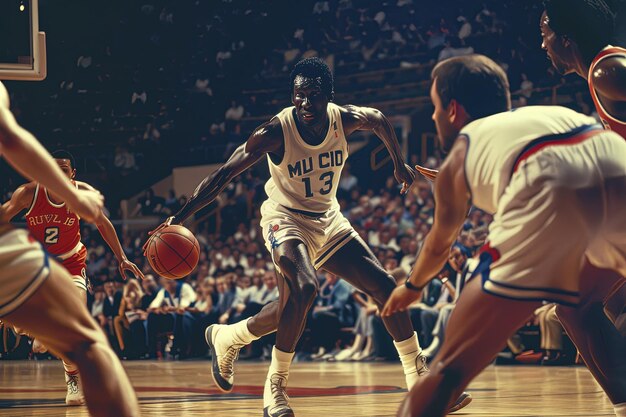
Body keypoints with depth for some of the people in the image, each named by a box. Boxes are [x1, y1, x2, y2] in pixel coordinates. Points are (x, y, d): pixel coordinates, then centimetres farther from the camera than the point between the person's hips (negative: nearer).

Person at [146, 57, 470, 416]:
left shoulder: (346, 119, -13)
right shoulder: (275, 132, -26)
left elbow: (379, 120, 13)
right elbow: (222, 177, -24)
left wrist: (399, 164, 20)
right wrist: (178, 220, -29)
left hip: (329, 219, 6)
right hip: (286, 219, -6)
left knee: (384, 285, 0)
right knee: (303, 290, -32)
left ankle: (421, 378, 14)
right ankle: (276, 388, -16)